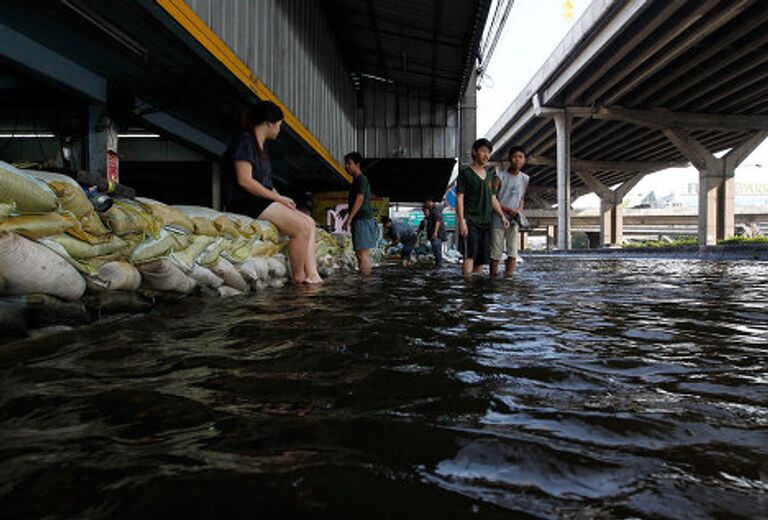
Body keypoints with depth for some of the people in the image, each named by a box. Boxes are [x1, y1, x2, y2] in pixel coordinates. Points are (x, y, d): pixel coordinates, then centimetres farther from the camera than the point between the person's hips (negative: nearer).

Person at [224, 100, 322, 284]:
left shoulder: (260, 146, 21)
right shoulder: (245, 141, -9)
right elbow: (244, 181, -19)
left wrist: (280, 199, 3)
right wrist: (278, 198, -15)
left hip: (261, 201, 10)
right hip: (245, 202, -10)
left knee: (309, 222, 2)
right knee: (302, 228, -21)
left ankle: (312, 274, -8)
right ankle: (298, 278, -8)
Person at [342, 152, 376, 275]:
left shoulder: (361, 179, -7)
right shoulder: (357, 181, 22)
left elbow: (359, 199, -17)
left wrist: (349, 219, -21)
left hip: (362, 220, -10)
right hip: (360, 220, 10)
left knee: (362, 253, -14)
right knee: (361, 253, 9)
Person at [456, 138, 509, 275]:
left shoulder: (490, 174, 19)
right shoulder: (465, 173, 0)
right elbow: (459, 197, -6)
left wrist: (502, 216, 10)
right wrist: (461, 220, -16)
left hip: (485, 222, 6)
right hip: (470, 221, -6)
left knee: (481, 258, 4)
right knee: (470, 255, -20)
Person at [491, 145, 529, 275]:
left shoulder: (525, 179, 7)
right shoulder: (500, 177, -7)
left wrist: (520, 210, 0)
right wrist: (508, 210, -17)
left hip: (514, 221, 4)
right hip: (498, 219, -4)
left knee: (512, 251, -1)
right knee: (496, 252, -1)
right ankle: (492, 277, 9)